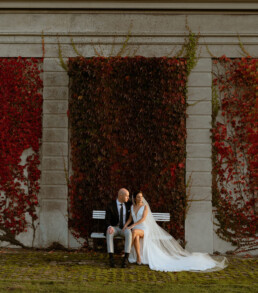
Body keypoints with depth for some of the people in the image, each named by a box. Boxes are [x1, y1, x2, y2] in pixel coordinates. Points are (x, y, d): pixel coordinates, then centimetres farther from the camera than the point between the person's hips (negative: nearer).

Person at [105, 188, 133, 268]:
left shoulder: (128, 203, 1)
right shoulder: (110, 206, -11)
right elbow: (107, 220, -17)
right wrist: (109, 227, -38)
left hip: (125, 228, 1)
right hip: (114, 228, -1)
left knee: (129, 233, -36)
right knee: (109, 233, -38)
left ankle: (126, 258, -37)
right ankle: (111, 258, -39)